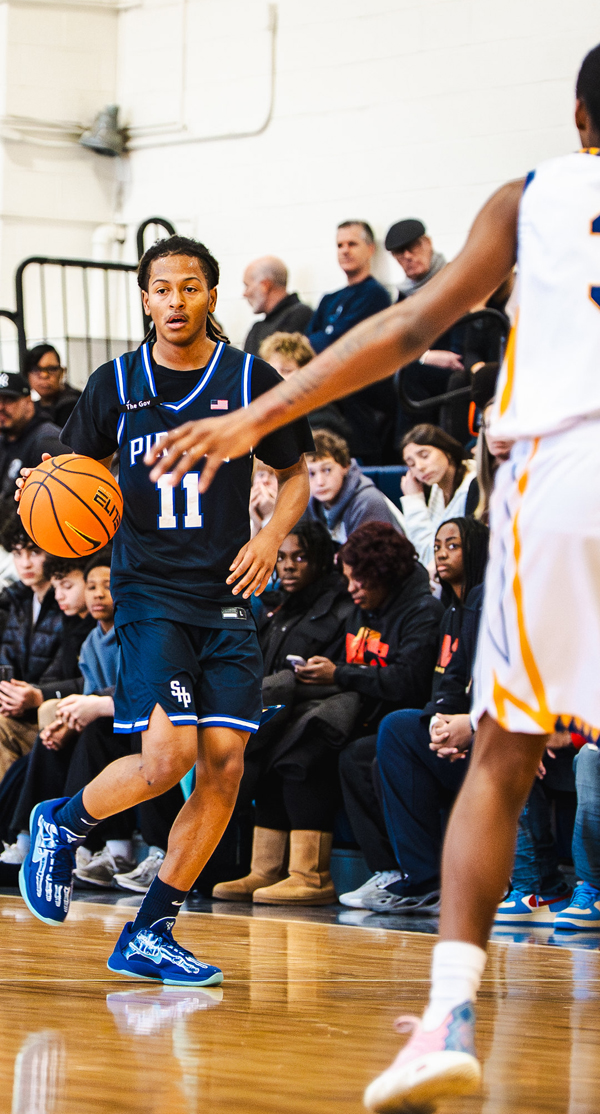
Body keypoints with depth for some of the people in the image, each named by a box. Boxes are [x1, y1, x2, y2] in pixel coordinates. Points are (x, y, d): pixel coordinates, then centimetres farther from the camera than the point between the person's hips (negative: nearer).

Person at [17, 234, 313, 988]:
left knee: (224, 763, -6)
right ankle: (61, 823, 12)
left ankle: (150, 934, 4)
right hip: (148, 589, -2)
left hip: (227, 596, 2)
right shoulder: (116, 384, 2)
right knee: (167, 753, -18)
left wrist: (271, 537, -4)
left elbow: (296, 474, 14)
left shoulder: (251, 379, 3)